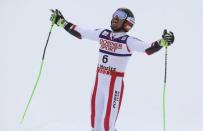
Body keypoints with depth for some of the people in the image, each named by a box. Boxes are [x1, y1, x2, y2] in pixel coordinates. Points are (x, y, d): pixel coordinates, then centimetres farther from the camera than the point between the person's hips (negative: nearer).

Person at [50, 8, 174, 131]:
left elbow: (148, 49, -22)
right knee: (96, 115, 18)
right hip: (99, 80, 6)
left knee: (108, 119, -4)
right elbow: (80, 33, 13)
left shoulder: (128, 41, -11)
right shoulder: (102, 34, 5)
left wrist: (163, 41, -40)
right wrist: (61, 21, 14)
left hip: (115, 82, -6)